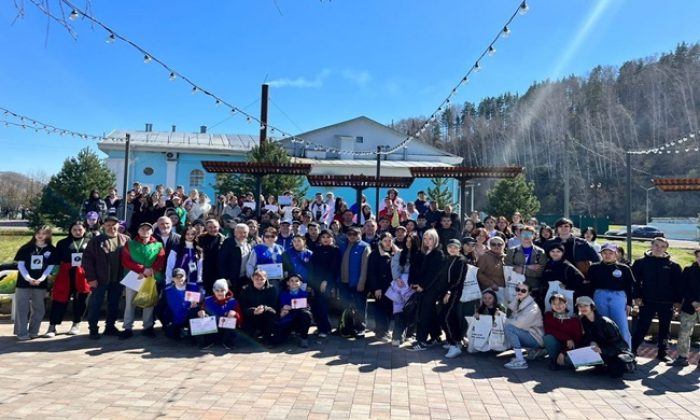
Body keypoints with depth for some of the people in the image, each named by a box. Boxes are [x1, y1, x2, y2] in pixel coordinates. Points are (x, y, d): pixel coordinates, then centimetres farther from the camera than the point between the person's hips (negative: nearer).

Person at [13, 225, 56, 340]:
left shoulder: (51, 250, 4)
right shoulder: (26, 248, 2)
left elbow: (50, 266, 0)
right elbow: (20, 264, -3)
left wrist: (41, 279, -15)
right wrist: (28, 278, -18)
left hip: (41, 283, 2)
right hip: (24, 281, -1)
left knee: (38, 308, 7)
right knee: (22, 307, -3)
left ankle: (33, 331, 19)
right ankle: (22, 333, 2)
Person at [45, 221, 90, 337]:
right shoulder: (63, 243, 9)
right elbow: (56, 259, 8)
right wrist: (54, 272, 0)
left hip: (83, 276, 0)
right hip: (66, 275, 0)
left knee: (80, 301, 7)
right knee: (60, 300, -1)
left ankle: (76, 325, 20)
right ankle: (52, 326, 6)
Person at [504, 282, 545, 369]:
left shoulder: (533, 307, -18)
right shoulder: (518, 304, 7)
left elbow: (520, 323, -25)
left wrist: (506, 321, -11)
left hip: (536, 339, -9)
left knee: (509, 328, -23)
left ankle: (520, 361, -23)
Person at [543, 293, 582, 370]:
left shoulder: (574, 319, -8)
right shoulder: (548, 315, -2)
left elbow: (577, 339, -13)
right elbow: (549, 331, -15)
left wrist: (563, 353, -23)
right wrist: (567, 339, -25)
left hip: (570, 348, -2)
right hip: (556, 347, 2)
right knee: (548, 337, -31)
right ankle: (554, 360, -8)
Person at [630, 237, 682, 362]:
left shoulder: (673, 265, 2)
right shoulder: (641, 262, -1)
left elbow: (678, 284, 3)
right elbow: (635, 281, 0)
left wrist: (677, 300, -2)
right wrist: (637, 296, -7)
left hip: (666, 303, 2)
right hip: (647, 302, -2)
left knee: (665, 329, 10)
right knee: (642, 328, -1)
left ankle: (662, 353, 23)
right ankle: (632, 350, 6)